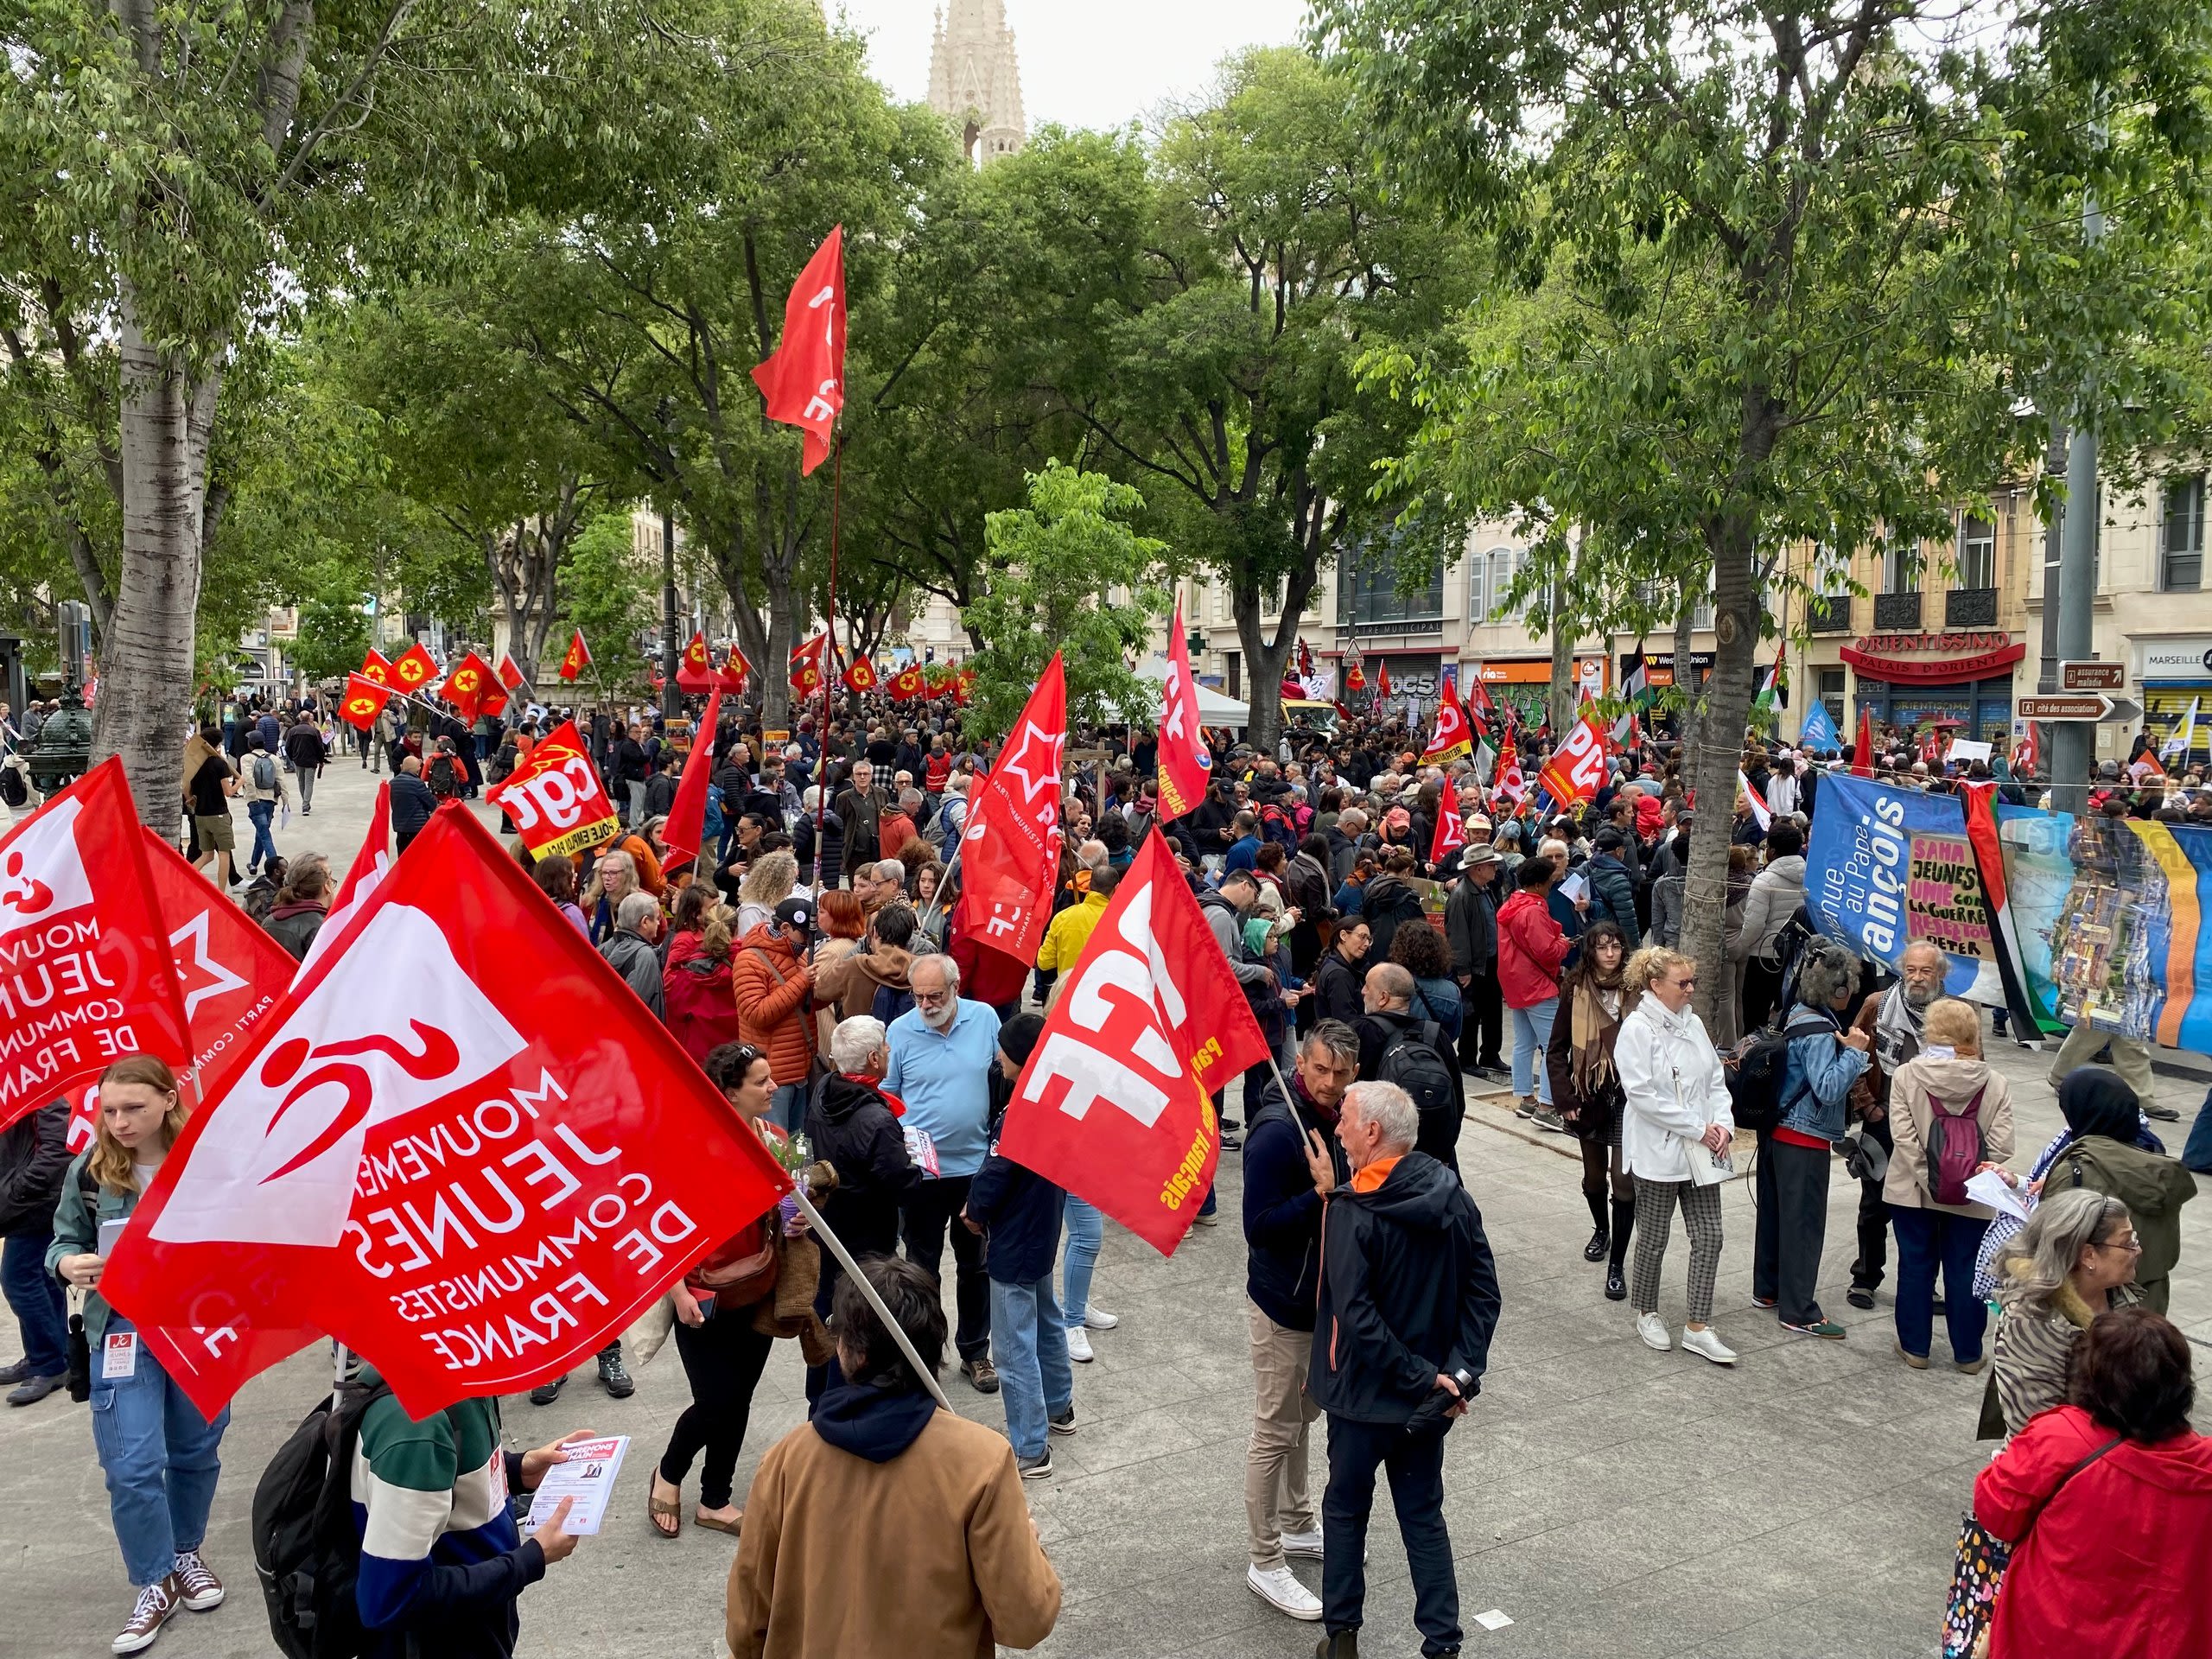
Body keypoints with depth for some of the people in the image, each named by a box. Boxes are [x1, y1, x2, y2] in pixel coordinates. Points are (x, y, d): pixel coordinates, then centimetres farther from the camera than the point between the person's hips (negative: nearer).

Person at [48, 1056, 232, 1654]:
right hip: (124, 1328, 0)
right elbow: (64, 1242, 6)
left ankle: (185, 1554, 38)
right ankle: (157, 1583, 15)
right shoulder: (89, 1170, -6)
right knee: (133, 1465, -4)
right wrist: (69, 1264, -15)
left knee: (196, 1450, 15)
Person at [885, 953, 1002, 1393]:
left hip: (976, 1167, 2)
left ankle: (975, 1352, 31)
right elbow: (887, 1097, 0)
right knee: (922, 1267, 11)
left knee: (976, 1264, 16)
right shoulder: (900, 1031, -9)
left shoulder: (985, 1019, -5)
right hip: (921, 1171, -2)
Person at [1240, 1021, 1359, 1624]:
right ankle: (1265, 1563, 16)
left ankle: (1297, 1525, 40)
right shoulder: (1277, 1131, -25)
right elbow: (1259, 1227, -26)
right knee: (1275, 1433, 3)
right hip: (1283, 1305, -8)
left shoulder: (1338, 1120, 1)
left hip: (1324, 1296, 8)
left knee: (1301, 1418, 23)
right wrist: (1321, 1193, -33)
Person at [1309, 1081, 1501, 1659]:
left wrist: (1420, 1377, -19)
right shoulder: (1454, 1198, -5)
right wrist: (1460, 1371, -6)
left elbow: (1356, 1318, -26)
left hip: (1365, 1393, -4)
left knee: (1346, 1509, 16)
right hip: (1431, 1398, 5)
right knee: (1424, 1515, 17)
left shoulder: (1352, 1212, -22)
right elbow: (1483, 1292, -4)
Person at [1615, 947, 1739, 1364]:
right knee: (1654, 1237, 8)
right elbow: (1643, 1095, -19)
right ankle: (1647, 1313, 28)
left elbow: (1715, 1080, 12)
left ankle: (1698, 1326, 12)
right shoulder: (1637, 1029, -13)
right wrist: (1698, 1128, -16)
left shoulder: (1692, 1024, 7)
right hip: (1658, 1151, -6)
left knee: (1708, 1237, 4)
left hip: (1700, 1152, 6)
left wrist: (1723, 1123, -5)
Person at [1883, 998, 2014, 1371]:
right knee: (1965, 1272, 11)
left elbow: (1904, 1136, -15)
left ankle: (1915, 1347, 21)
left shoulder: (1905, 1076, -10)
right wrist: (1975, 1179, 0)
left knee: (1915, 1266, 12)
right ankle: (1968, 1353, 22)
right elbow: (2000, 1145, -11)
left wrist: (1926, 1180, -10)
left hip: (1913, 1191, 0)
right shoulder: (1995, 1083, -7)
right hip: (1971, 1199, 0)